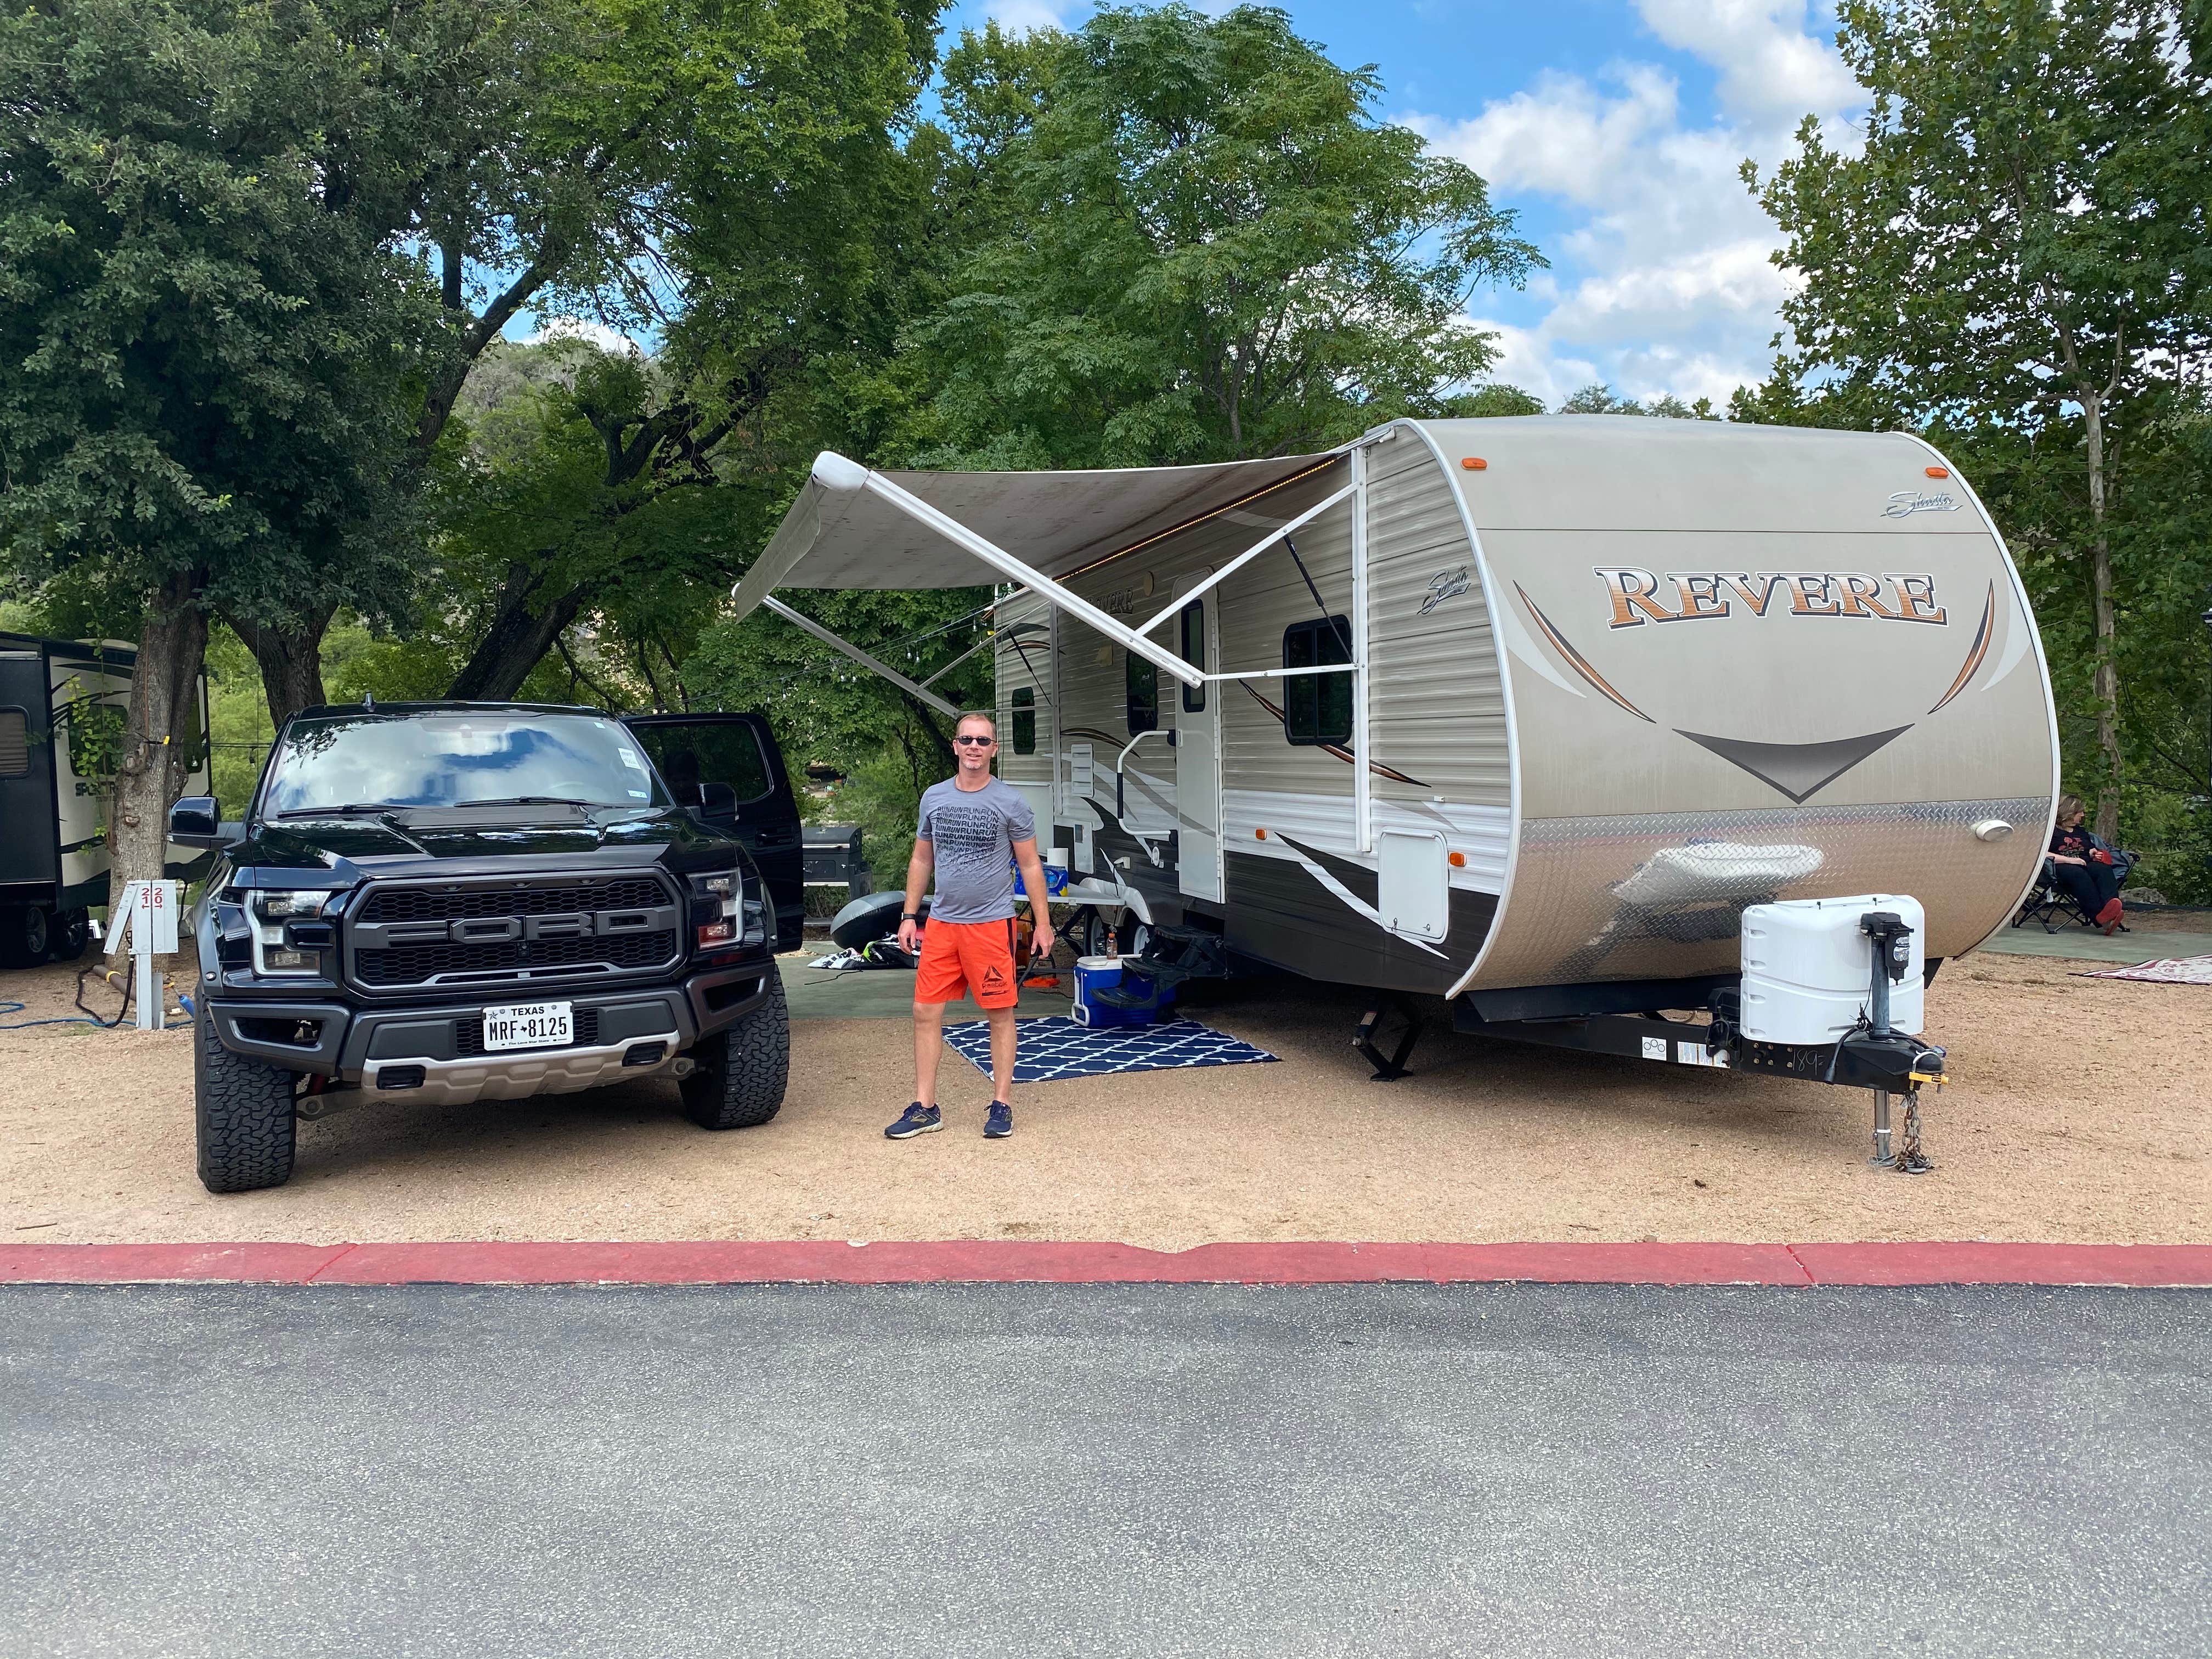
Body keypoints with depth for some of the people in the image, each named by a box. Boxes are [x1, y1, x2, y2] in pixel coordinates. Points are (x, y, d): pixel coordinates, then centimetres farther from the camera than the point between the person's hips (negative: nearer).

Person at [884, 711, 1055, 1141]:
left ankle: (1001, 1105, 14)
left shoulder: (1010, 802, -3)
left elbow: (1030, 866, 0)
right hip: (941, 922, 4)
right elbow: (921, 861, 15)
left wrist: (1043, 924, -4)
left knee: (1000, 1014, 3)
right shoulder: (934, 798, 8)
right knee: (926, 1013, 3)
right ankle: (925, 1108, 12)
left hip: (991, 923, -4)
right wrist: (909, 917, 10)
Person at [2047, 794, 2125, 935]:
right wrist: (2069, 859, -14)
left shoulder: (2081, 832, 35)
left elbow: (2093, 850, 43)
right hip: (2061, 868, -6)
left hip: (2086, 865, 6)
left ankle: (2110, 908, -59)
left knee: (2104, 869, -31)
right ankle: (2099, 916, -59)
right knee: (2078, 873, -41)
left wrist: (2093, 854, 16)